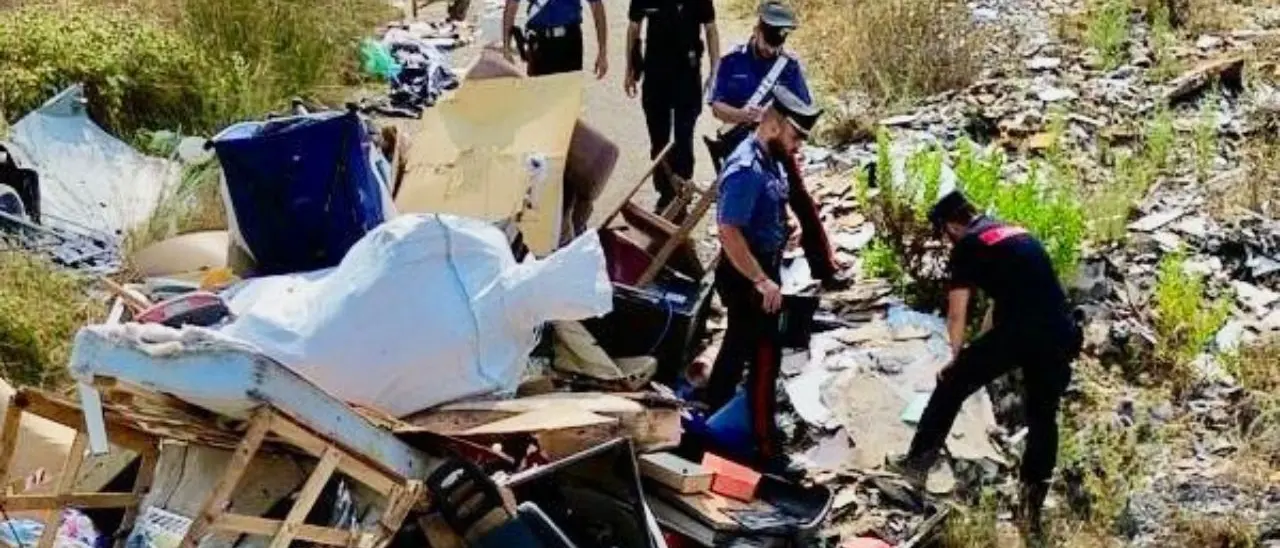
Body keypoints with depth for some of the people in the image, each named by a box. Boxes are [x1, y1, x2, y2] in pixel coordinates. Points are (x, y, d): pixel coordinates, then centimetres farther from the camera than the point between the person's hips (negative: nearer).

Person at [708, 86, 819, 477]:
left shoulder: (769, 159, 4)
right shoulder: (747, 170, -27)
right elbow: (728, 231, -31)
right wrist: (761, 280, -29)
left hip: (762, 269, 10)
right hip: (747, 277, -10)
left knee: (739, 347, 22)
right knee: (764, 358, -5)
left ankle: (713, 416, 39)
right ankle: (765, 450, 2)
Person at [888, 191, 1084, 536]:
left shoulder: (967, 246, 6)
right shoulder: (1017, 233, 27)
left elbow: (957, 316, 7)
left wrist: (959, 358, 25)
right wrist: (984, 349, 48)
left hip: (1020, 332, -6)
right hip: (1062, 335, 6)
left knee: (952, 384, 13)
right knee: (1042, 417, 17)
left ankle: (918, 461, 19)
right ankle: (1032, 507, 19)